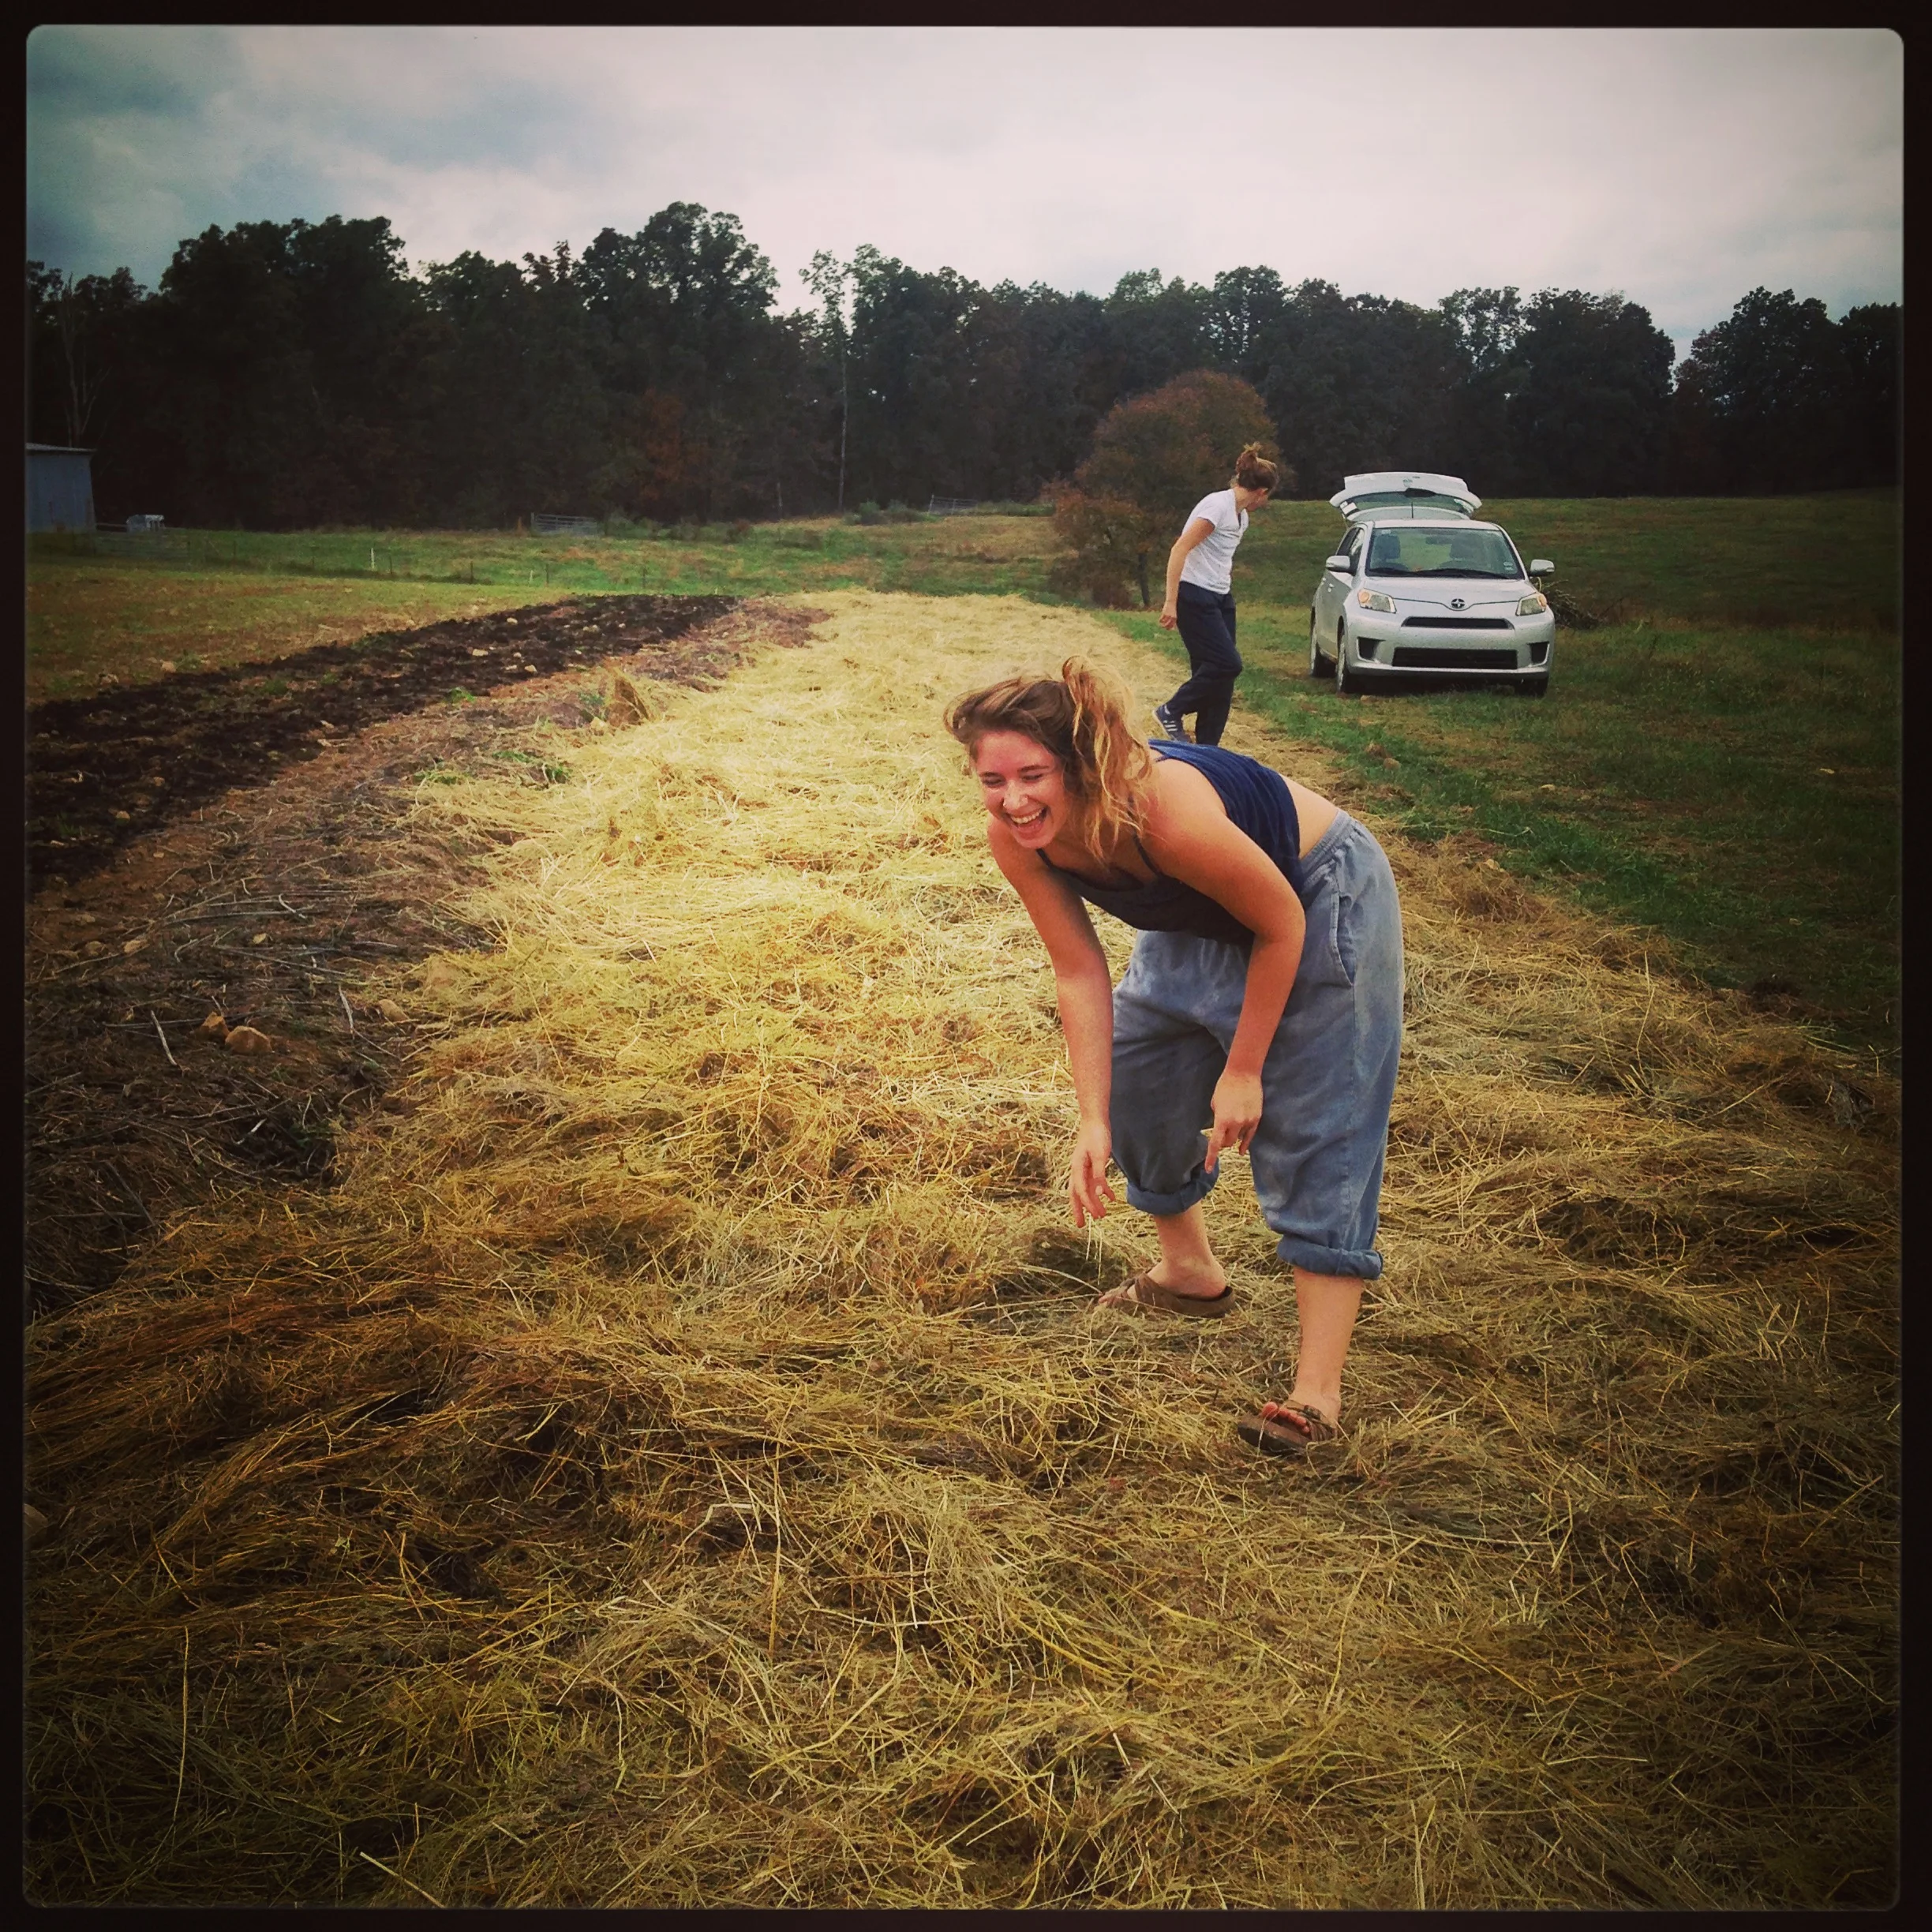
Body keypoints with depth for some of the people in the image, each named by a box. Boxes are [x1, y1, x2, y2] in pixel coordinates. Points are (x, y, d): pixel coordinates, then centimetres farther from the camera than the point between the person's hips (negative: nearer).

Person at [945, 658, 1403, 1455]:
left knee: (1313, 1134, -12)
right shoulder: (1015, 838, -22)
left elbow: (1281, 927, -26)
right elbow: (1079, 971, -13)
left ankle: (1318, 1390, -8)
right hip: (1198, 920, 8)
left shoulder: (1167, 810, -41)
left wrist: (1243, 1071, -17)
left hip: (1318, 898, -8)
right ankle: (1190, 1274, 41)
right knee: (1134, 1083, 17)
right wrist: (1092, 1121, -17)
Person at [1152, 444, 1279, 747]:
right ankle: (1171, 712, 1)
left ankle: (1206, 748, 9)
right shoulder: (1218, 506, -16)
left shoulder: (1241, 516, 13)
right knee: (1227, 664, -15)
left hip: (1221, 598, 9)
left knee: (1218, 670, 4)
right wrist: (1171, 602, -24)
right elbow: (1180, 550, -21)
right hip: (1195, 597, -9)